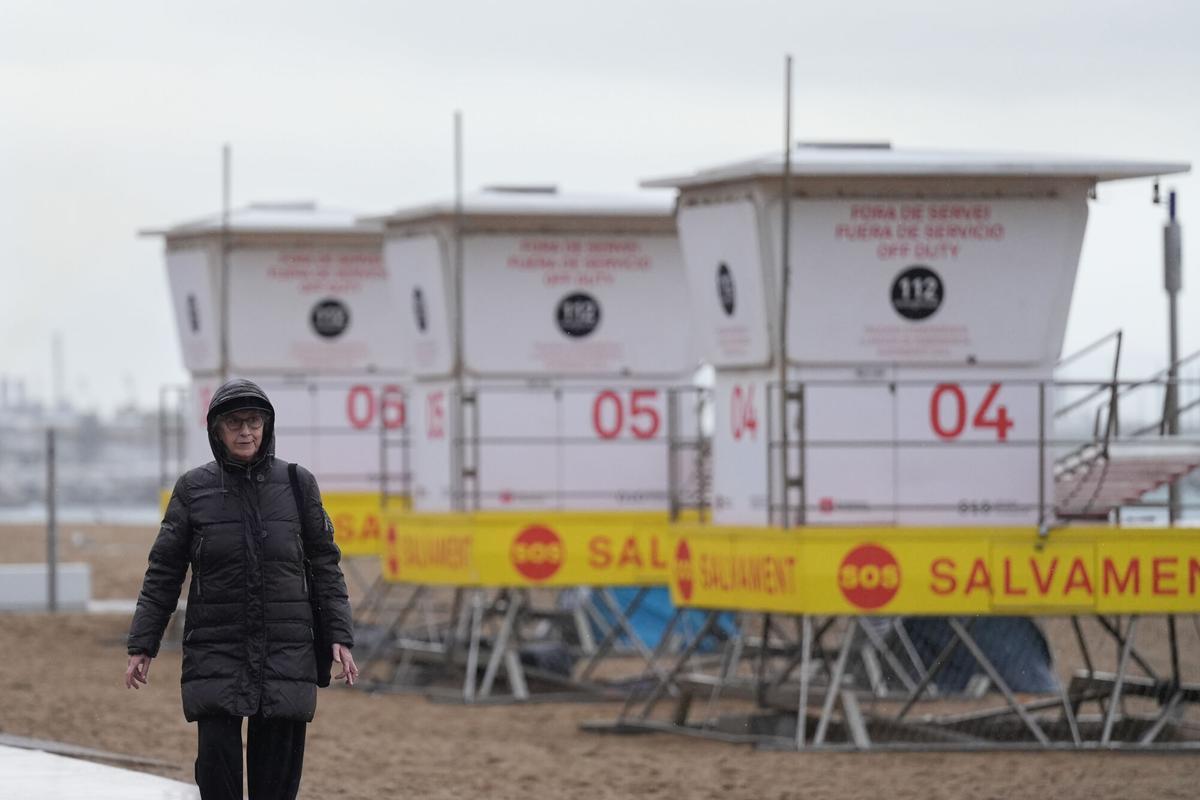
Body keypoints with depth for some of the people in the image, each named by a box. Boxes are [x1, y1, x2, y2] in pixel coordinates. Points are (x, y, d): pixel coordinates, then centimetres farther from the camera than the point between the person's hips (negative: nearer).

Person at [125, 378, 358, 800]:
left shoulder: (297, 484, 4)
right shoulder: (194, 489, 2)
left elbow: (324, 564, 7)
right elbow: (163, 572, 5)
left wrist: (339, 637, -2)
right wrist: (141, 646, 0)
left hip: (285, 651, 1)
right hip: (216, 651, -1)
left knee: (278, 764, -1)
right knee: (216, 756, -12)